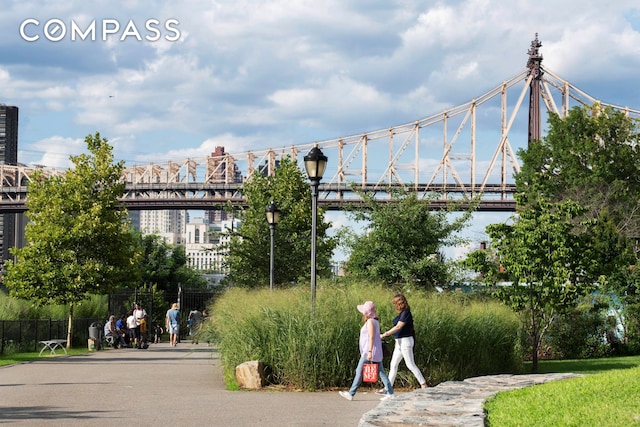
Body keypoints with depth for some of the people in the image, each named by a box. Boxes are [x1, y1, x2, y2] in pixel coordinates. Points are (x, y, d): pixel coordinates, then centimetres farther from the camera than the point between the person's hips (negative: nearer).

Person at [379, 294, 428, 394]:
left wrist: (384, 335, -22)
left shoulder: (406, 313, -16)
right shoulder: (401, 313, 13)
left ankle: (423, 384, 0)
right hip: (400, 342, 10)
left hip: (405, 341, -10)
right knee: (393, 365, 9)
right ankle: (387, 388, 12)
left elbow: (398, 327, -22)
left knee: (410, 365, -6)